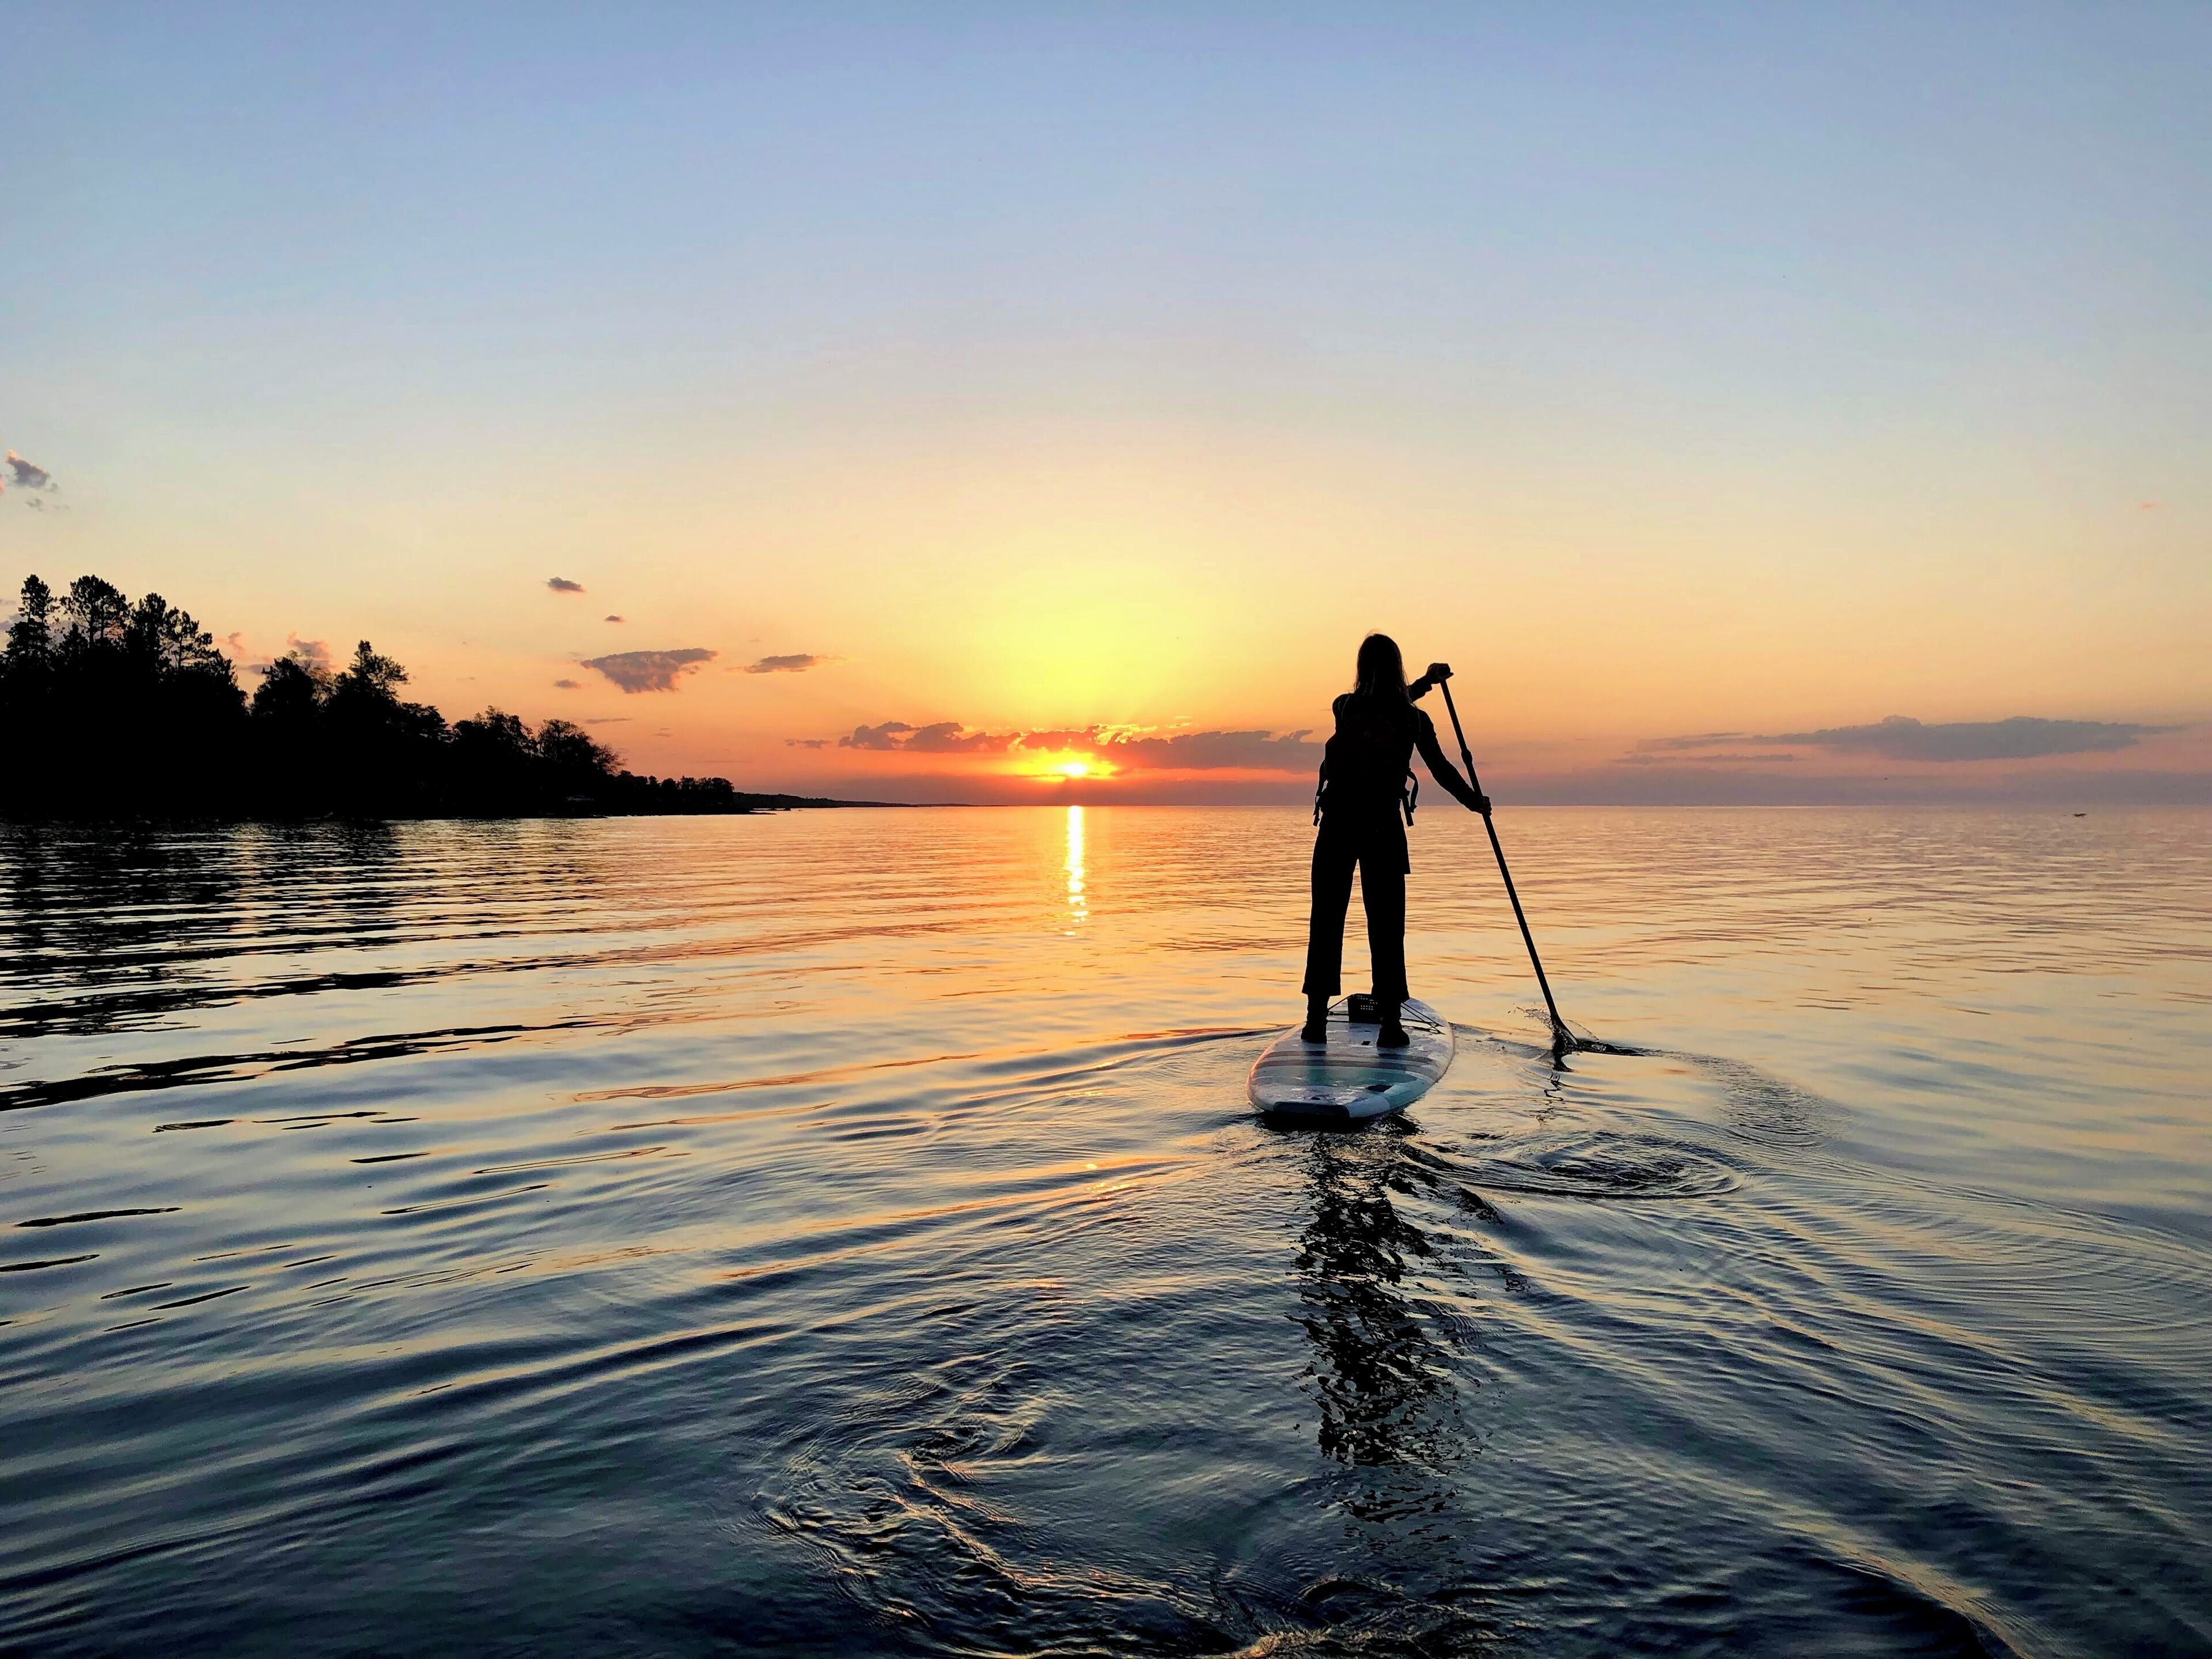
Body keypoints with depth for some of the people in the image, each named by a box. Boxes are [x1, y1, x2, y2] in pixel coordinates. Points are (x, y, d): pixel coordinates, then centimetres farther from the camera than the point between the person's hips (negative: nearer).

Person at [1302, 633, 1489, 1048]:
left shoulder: (1344, 707, -1)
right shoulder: (1415, 720, -3)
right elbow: (1441, 769, 7)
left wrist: (1425, 682, 27)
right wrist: (1476, 802, 23)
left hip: (1338, 825, 1)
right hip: (1385, 828, 0)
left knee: (1327, 920, 6)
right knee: (1386, 925, 5)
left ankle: (1317, 1016, 7)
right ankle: (1389, 1021, 3)